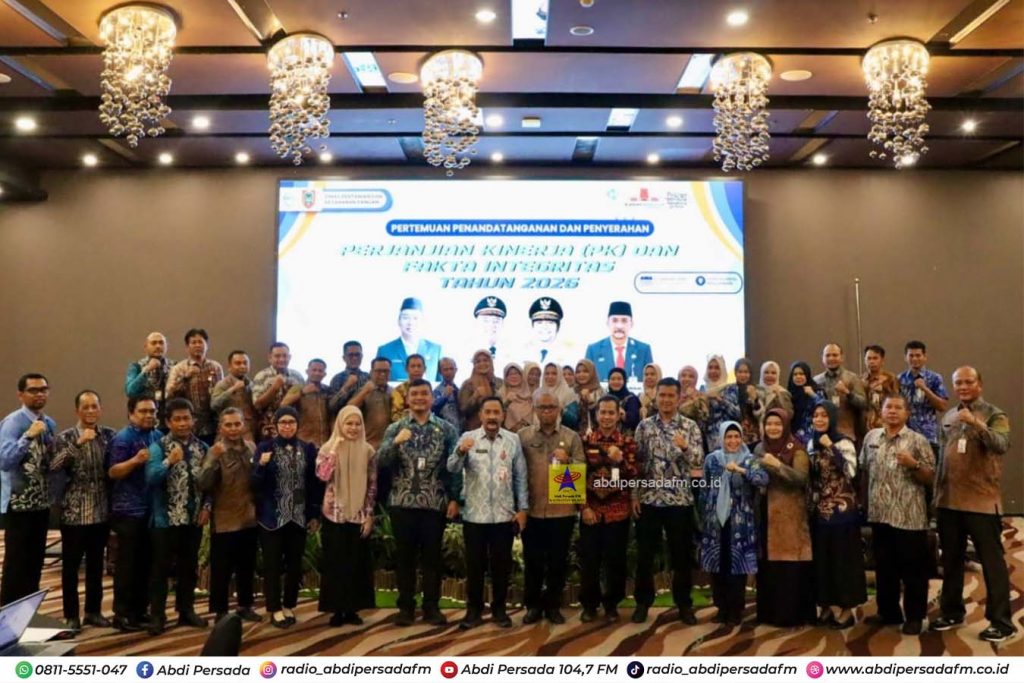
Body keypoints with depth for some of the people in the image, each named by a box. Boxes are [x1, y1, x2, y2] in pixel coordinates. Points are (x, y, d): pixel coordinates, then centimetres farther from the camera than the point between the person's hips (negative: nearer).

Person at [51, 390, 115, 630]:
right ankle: (71, 615, 17)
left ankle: (93, 611, 25)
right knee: (71, 565, 5)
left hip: (102, 511, 3)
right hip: (74, 512, -3)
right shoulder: (65, 437, -5)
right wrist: (78, 443, -28)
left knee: (96, 564, 13)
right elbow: (54, 467, -21)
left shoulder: (110, 435, 3)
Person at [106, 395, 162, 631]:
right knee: (128, 563, -1)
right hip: (129, 510, -7)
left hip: (152, 509, 7)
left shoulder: (159, 436, 10)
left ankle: (140, 610, 23)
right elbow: (112, 472, -16)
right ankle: (122, 614, 9)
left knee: (146, 563, 13)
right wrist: (135, 460, -29)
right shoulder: (123, 438, -10)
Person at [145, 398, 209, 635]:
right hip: (166, 518, -4)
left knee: (189, 567, 13)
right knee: (161, 567, 3)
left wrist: (207, 507, 0)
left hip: (193, 518, 4)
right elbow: (151, 478, -19)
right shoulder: (159, 447, -7)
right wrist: (169, 461, -32)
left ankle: (186, 610, 25)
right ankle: (157, 615, 12)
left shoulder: (202, 448, 5)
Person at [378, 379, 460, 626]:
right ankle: (406, 607, 19)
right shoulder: (395, 429, 6)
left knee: (432, 557, 6)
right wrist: (396, 443, -22)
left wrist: (455, 498, -4)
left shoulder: (446, 429, 3)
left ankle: (432, 607, 18)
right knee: (405, 557, 8)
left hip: (435, 503, -1)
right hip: (403, 503, 1)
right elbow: (381, 462, -5)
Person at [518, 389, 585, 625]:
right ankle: (533, 605, 23)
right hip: (532, 510, 0)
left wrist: (568, 461, -19)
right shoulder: (523, 435, 3)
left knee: (558, 561, 9)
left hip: (562, 510, 0)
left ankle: (553, 606, 23)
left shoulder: (572, 437, 4)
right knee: (532, 560, 9)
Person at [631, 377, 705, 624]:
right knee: (645, 554, 8)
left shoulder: (690, 426, 0)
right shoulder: (644, 426, 3)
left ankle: (684, 604, 23)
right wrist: (634, 495, 0)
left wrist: (685, 447, -28)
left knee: (681, 555, 8)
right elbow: (637, 462, 4)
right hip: (649, 499, 1)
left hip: (680, 500, -1)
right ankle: (643, 602, 23)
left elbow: (699, 461, -8)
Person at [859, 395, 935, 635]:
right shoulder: (871, 437, 8)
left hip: (909, 517, -4)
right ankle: (888, 612, 26)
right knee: (884, 567, 13)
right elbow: (863, 470, 16)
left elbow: (931, 478, -3)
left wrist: (914, 464, -20)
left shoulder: (918, 441, -3)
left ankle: (914, 616, 16)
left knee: (913, 569, 3)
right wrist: (865, 500, 12)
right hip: (879, 514, 4)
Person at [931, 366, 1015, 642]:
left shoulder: (994, 416, -5)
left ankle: (1001, 621, 11)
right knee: (951, 560, 14)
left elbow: (1002, 445, -25)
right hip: (949, 500, 6)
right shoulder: (948, 417, 11)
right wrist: (937, 492, 15)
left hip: (982, 501, -6)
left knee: (992, 562, 2)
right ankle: (952, 612, 26)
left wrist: (976, 423, -37)